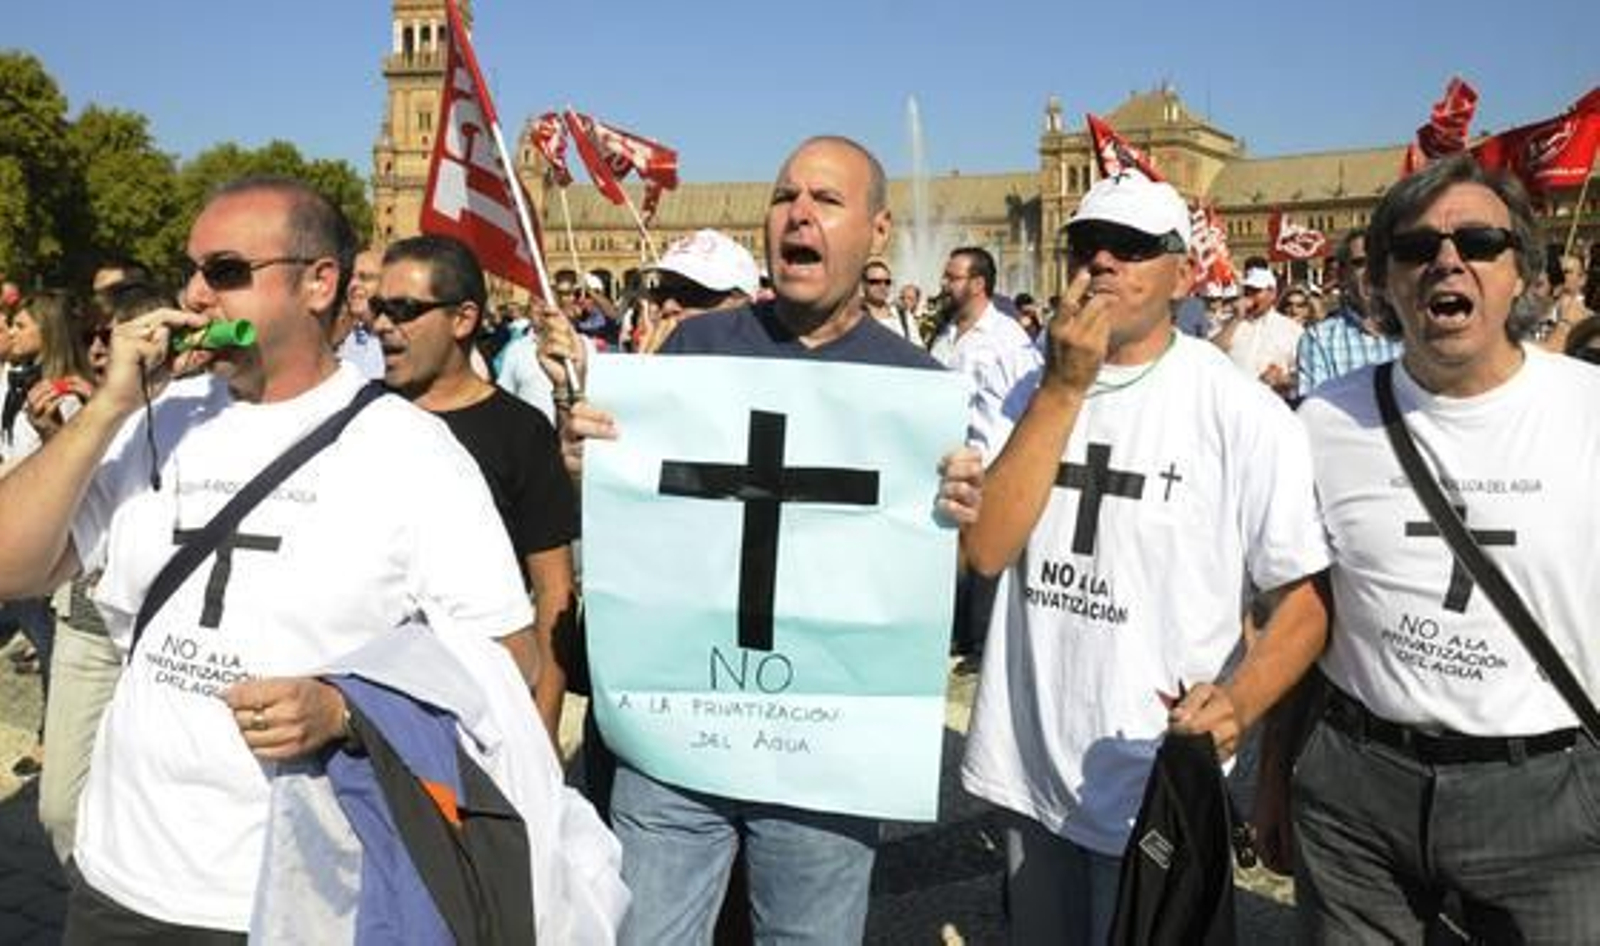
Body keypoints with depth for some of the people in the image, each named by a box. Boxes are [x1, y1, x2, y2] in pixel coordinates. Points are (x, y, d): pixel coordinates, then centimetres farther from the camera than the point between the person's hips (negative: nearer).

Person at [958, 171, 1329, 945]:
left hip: (1161, 784, -4)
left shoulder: (1241, 412, -10)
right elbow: (985, 551, -12)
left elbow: (1306, 596, -7)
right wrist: (1065, 387, -16)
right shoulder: (1030, 393, 1)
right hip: (1028, 770, 4)